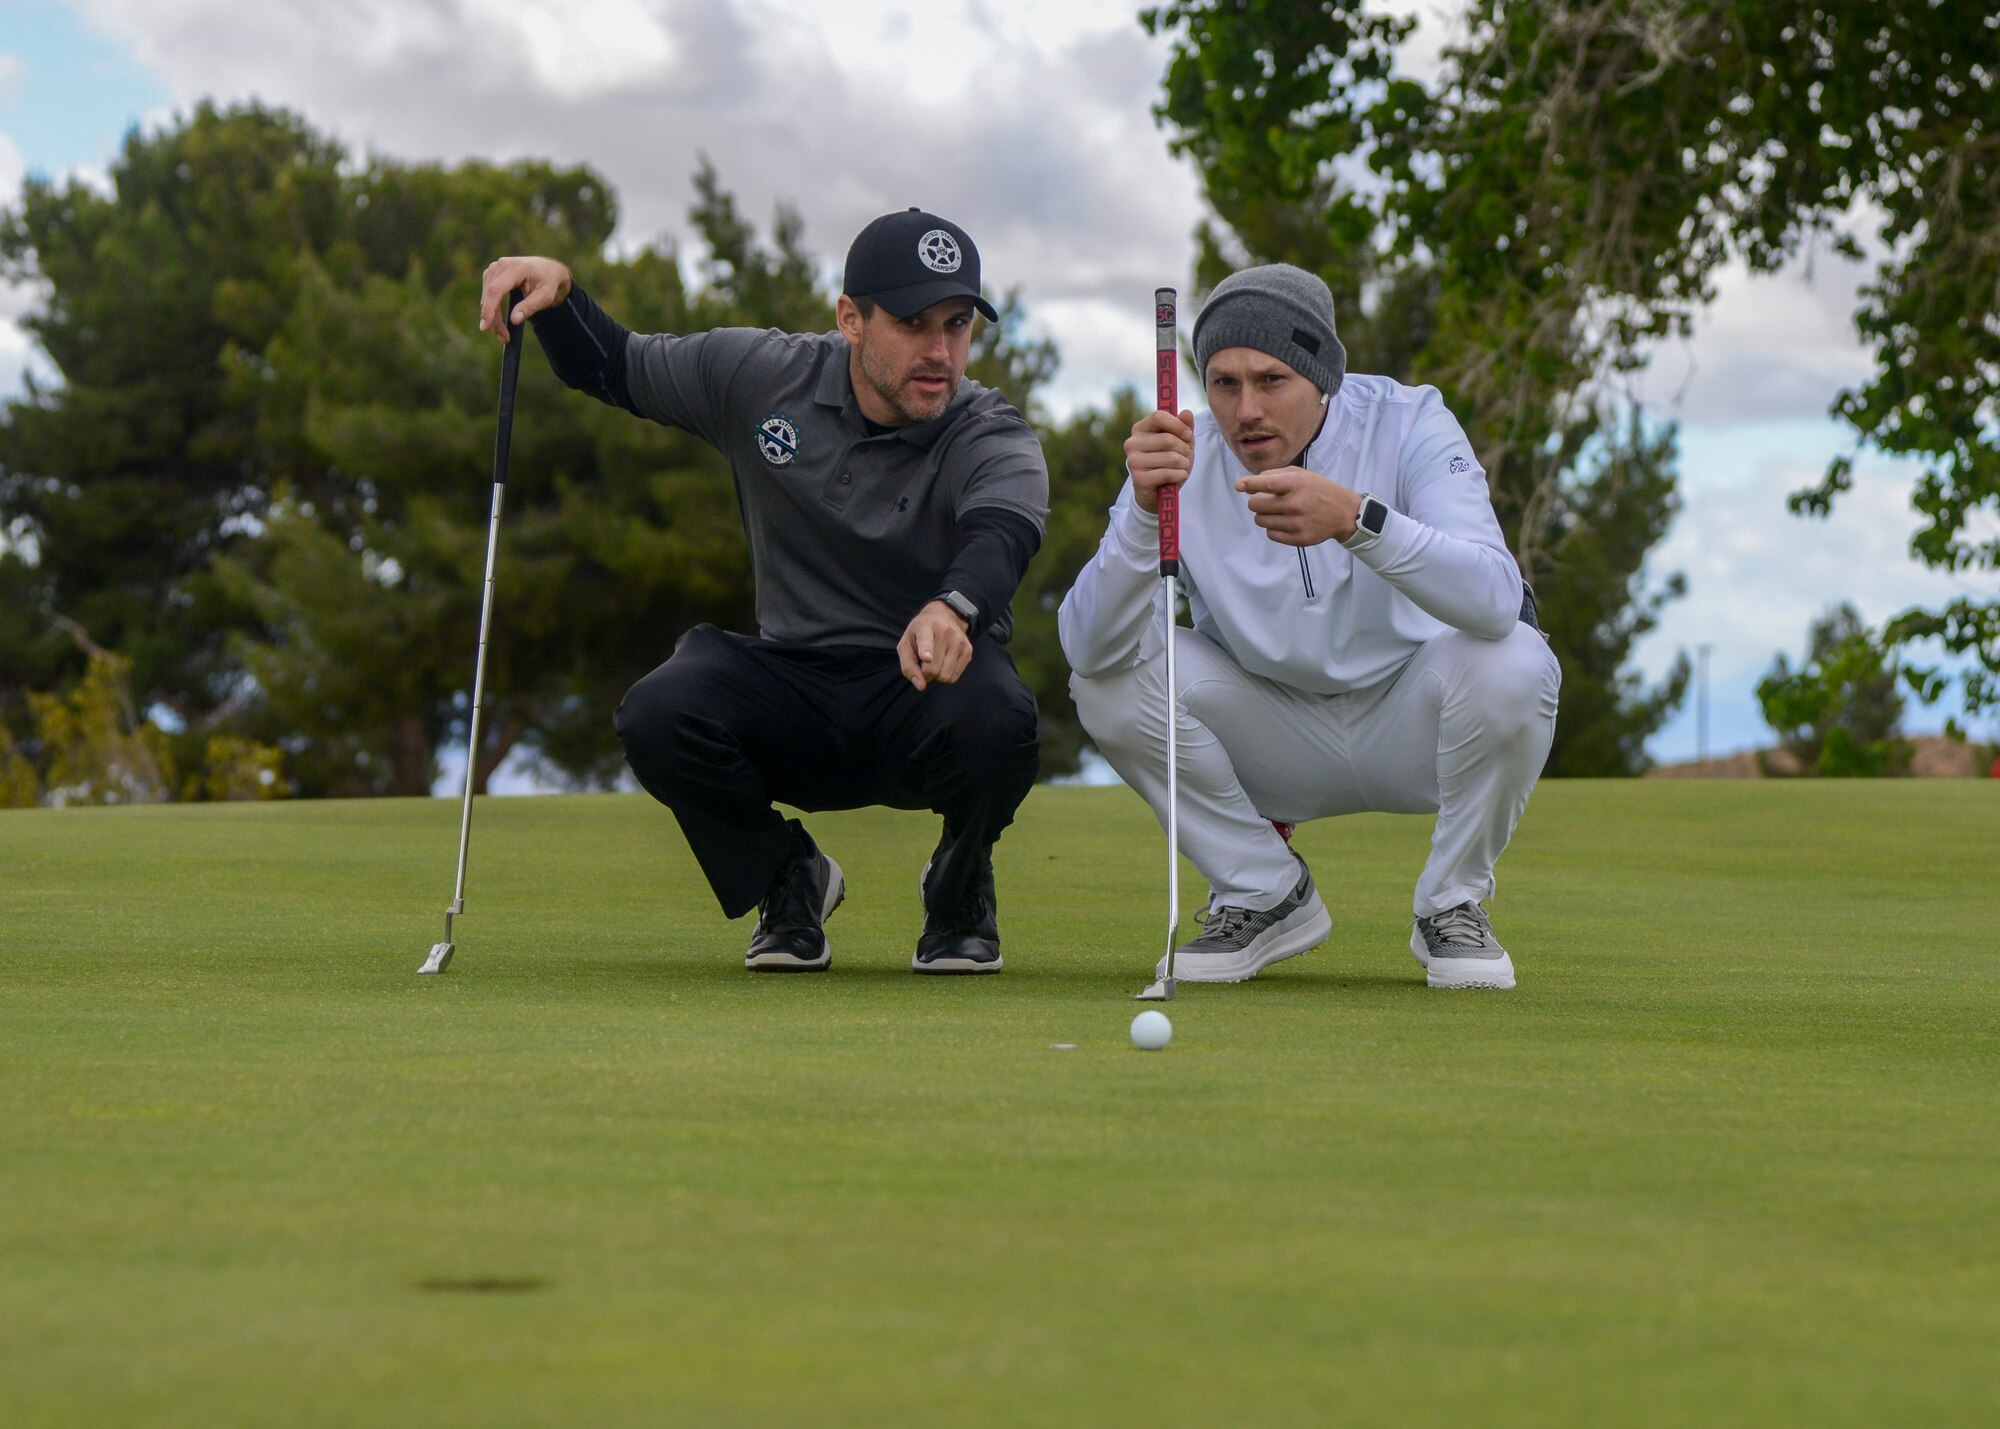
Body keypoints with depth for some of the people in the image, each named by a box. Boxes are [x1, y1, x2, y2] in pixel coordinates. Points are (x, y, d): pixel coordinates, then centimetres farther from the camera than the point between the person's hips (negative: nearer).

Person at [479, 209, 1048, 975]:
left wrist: (953, 608, -61)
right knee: (658, 714, -29)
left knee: (993, 717, -38)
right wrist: (558, 292, -10)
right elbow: (609, 368, 14)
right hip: (790, 677, 2)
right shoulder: (760, 378, -2)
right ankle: (789, 882, 3)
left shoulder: (994, 440, -13)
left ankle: (961, 885, 0)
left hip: (925, 685, -2)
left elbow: (1002, 534, -37)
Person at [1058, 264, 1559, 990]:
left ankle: (1452, 907, -5)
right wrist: (1146, 511, -41)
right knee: (1109, 681, -21)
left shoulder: (1407, 424, -20)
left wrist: (1355, 520, -51)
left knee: (1511, 664, -32)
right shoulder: (1185, 458, -15)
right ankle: (1267, 896, 1)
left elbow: (1498, 600, -36)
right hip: (1273, 736, 2)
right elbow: (1088, 648, -25)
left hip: (1411, 729, -2)